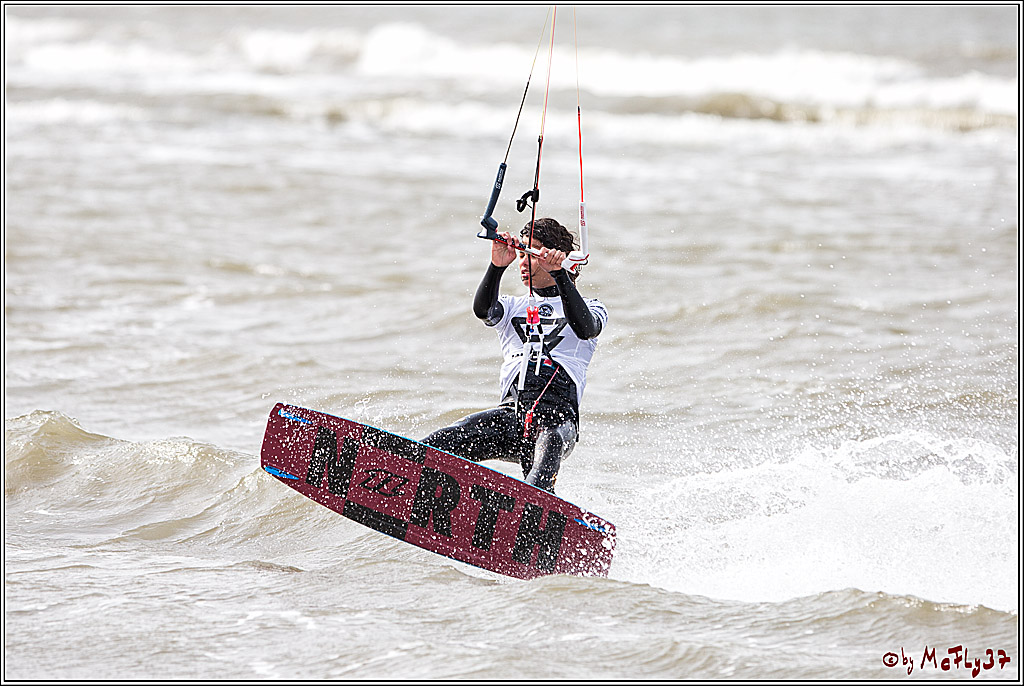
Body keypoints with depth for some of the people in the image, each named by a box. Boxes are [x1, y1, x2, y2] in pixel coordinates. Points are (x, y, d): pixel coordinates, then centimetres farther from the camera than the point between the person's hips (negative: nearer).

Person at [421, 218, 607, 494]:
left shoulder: (590, 306, 20)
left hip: (557, 418, -3)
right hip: (511, 411, 3)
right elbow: (483, 310, 3)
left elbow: (585, 328, -6)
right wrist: (497, 266, -14)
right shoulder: (513, 307, 29)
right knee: (440, 443, -25)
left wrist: (559, 274, -16)